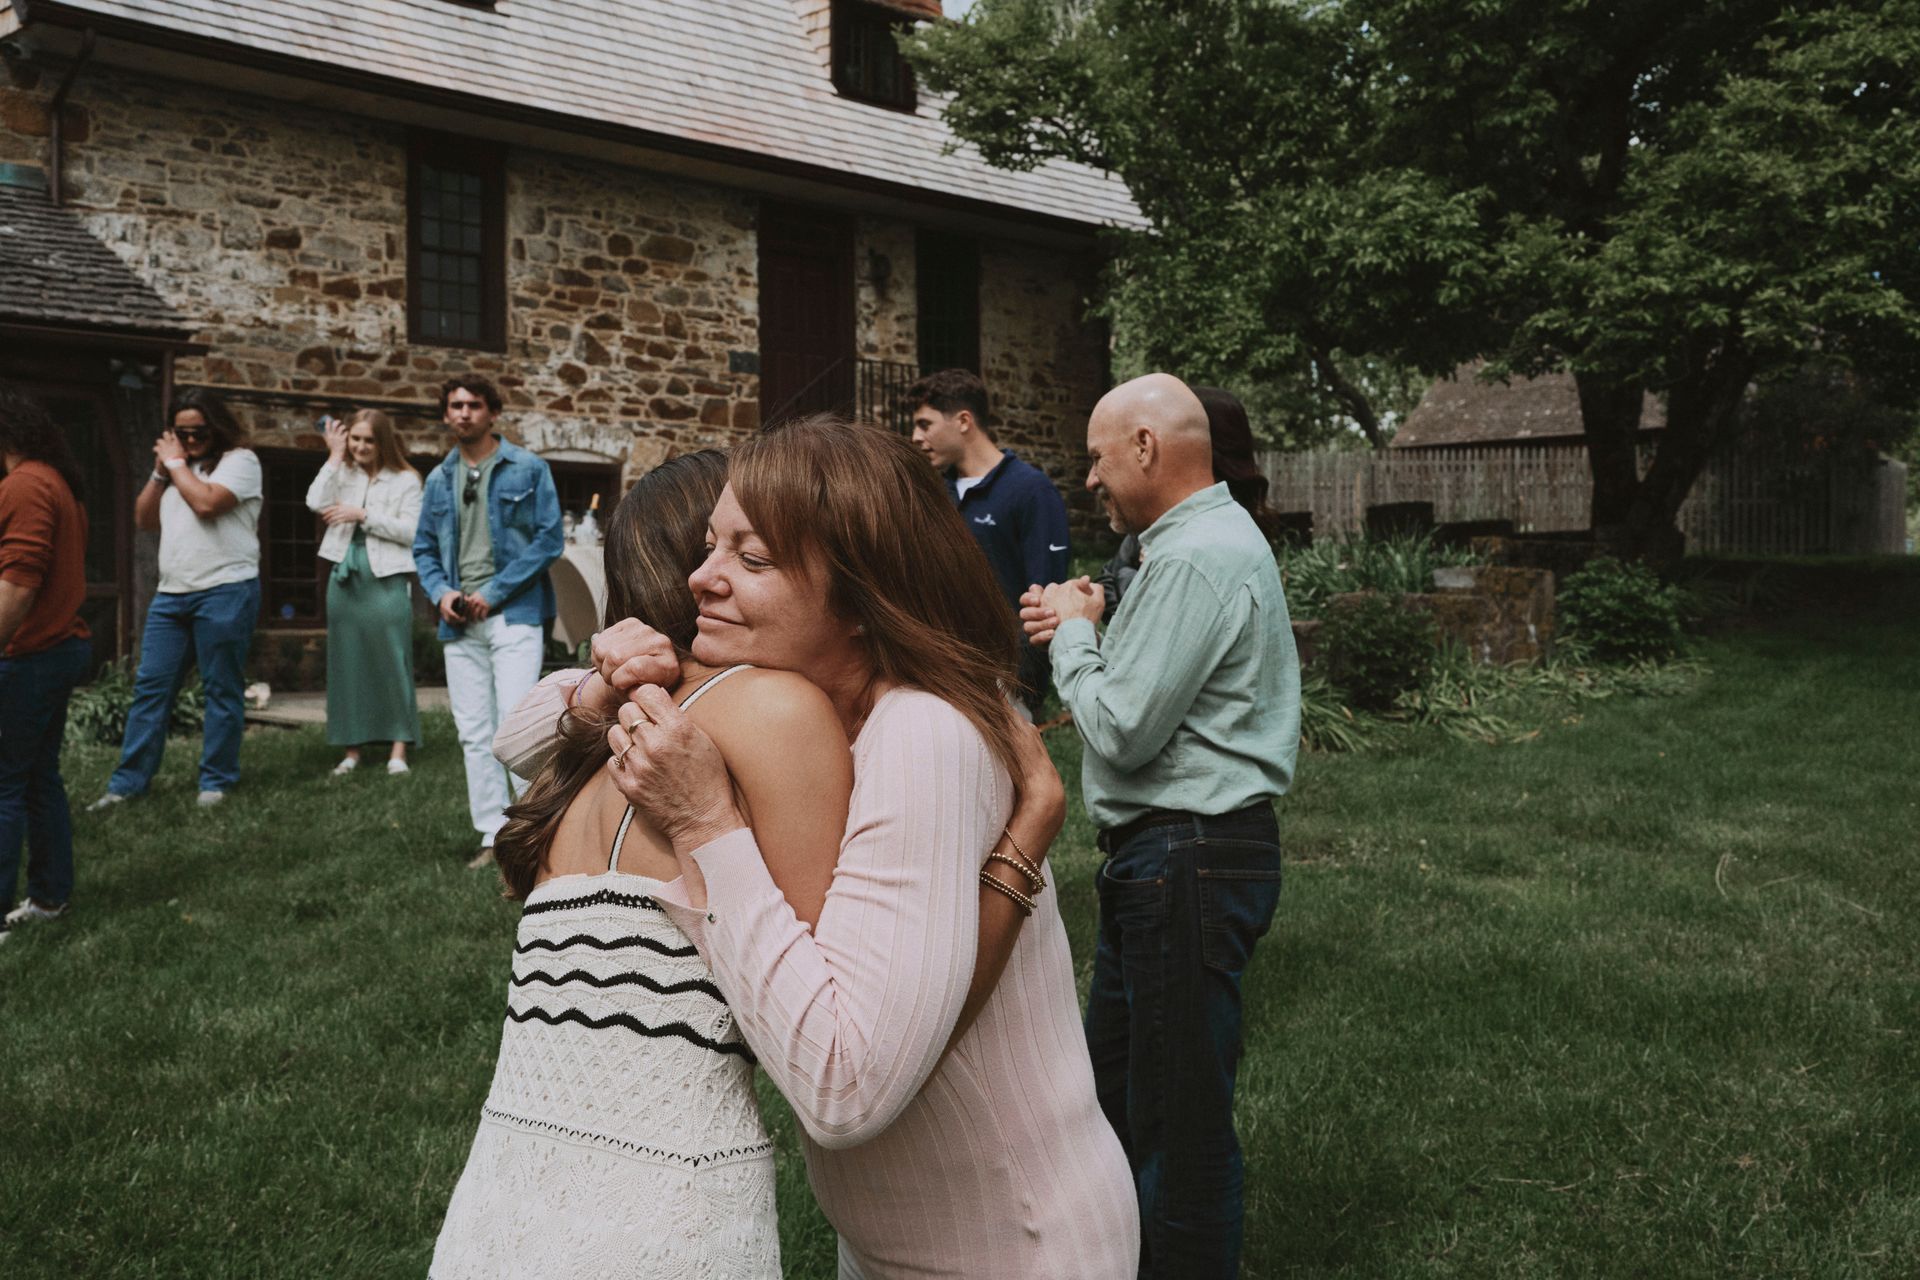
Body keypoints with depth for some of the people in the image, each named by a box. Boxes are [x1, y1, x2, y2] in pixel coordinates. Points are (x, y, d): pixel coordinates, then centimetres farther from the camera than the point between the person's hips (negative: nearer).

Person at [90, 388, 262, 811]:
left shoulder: (239, 460, -2)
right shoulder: (177, 464, 20)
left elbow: (206, 503, -18)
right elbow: (144, 520, 16)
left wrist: (177, 463, -5)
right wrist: (160, 471, 6)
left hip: (225, 592, -7)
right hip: (171, 594, 7)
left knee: (221, 689, -1)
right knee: (150, 686, 6)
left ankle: (217, 780, 7)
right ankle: (129, 781, 10)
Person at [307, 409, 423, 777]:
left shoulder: (405, 480, 2)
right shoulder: (342, 474, 11)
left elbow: (410, 531, -7)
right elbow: (316, 502, -7)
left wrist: (363, 515, -11)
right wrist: (335, 456, -3)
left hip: (387, 580, -4)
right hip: (345, 578, 4)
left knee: (392, 664, -3)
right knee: (346, 664, 6)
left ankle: (398, 749, 1)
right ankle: (352, 749, 13)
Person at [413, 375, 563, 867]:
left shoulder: (528, 469, 0)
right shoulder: (439, 480, 15)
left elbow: (549, 539, -5)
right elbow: (424, 548, 19)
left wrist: (493, 592, -11)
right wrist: (440, 592, -2)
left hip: (514, 614, -5)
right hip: (460, 622, 5)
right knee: (474, 735, 5)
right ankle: (494, 836, 11)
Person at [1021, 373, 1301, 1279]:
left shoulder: (1196, 560, -19)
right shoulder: (1215, 538, 15)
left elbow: (1121, 731, -22)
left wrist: (1072, 635, -6)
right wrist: (1086, 631, 6)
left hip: (1188, 861, -11)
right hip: (1172, 854, 11)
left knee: (1180, 1115, 1)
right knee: (1113, 1084, 21)